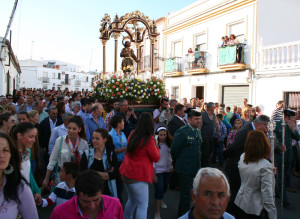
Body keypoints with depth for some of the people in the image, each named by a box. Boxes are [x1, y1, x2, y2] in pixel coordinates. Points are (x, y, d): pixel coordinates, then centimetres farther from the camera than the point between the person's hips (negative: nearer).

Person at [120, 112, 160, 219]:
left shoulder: (133, 134, 1)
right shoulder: (148, 139, -18)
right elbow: (156, 158, -8)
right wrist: (156, 146, 8)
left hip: (126, 173, 8)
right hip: (138, 176, -7)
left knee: (132, 201, 25)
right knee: (143, 206, 3)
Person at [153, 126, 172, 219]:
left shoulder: (167, 144, 1)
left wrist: (171, 166, 5)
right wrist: (153, 175, -15)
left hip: (167, 170, 6)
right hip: (158, 171, -6)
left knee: (165, 188, 20)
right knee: (159, 190, -6)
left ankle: (160, 200, 51)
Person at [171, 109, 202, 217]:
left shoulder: (198, 131, 9)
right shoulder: (182, 132, -17)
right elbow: (174, 150, -10)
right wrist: (177, 163, 4)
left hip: (196, 169, 8)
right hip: (185, 170, -7)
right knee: (186, 196, 3)